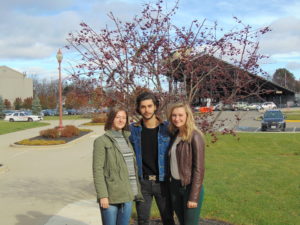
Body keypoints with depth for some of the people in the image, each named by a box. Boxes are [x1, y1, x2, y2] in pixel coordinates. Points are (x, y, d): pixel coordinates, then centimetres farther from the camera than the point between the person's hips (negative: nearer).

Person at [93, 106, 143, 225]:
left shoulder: (127, 139, 13)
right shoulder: (102, 141, -5)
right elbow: (97, 170, -10)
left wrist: (136, 191, 12)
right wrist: (102, 195, -15)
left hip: (127, 195, 6)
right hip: (111, 196, -5)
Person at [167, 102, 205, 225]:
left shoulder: (195, 137, -14)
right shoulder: (174, 135, 7)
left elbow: (199, 168, -16)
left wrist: (194, 197, -17)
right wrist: (171, 183, 7)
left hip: (190, 187, -6)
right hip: (175, 186, 7)